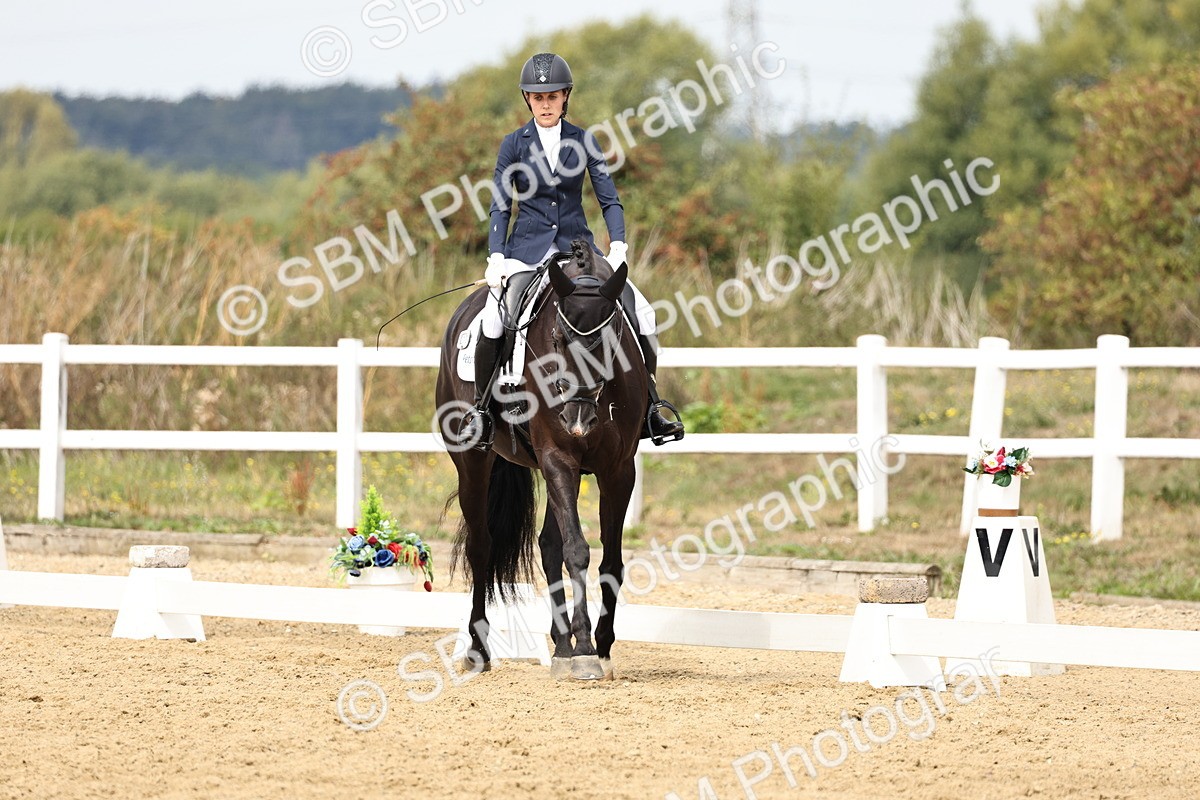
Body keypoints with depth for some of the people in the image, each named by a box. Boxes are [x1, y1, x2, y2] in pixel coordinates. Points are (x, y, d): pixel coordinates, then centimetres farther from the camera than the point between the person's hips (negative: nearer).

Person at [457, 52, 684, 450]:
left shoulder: (583, 141, 5)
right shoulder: (514, 144, 2)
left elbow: (609, 200, 4)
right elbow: (500, 207, 2)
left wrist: (617, 246, -12)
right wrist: (496, 257, -11)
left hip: (576, 245, 2)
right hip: (528, 249, -2)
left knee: (640, 311, -13)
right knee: (493, 316, -29)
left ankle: (650, 406, 2)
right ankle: (480, 407, -14)